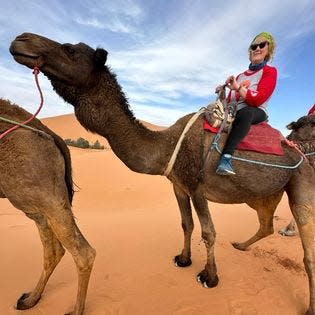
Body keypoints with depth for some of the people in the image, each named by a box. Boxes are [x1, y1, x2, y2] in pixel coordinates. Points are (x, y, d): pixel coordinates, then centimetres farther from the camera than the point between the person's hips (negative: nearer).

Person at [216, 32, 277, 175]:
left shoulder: (270, 71, 4)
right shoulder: (240, 76, 21)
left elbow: (258, 99, -11)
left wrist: (238, 88, -21)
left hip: (256, 112, -7)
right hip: (234, 112, 7)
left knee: (245, 113, -39)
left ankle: (226, 156, -50)